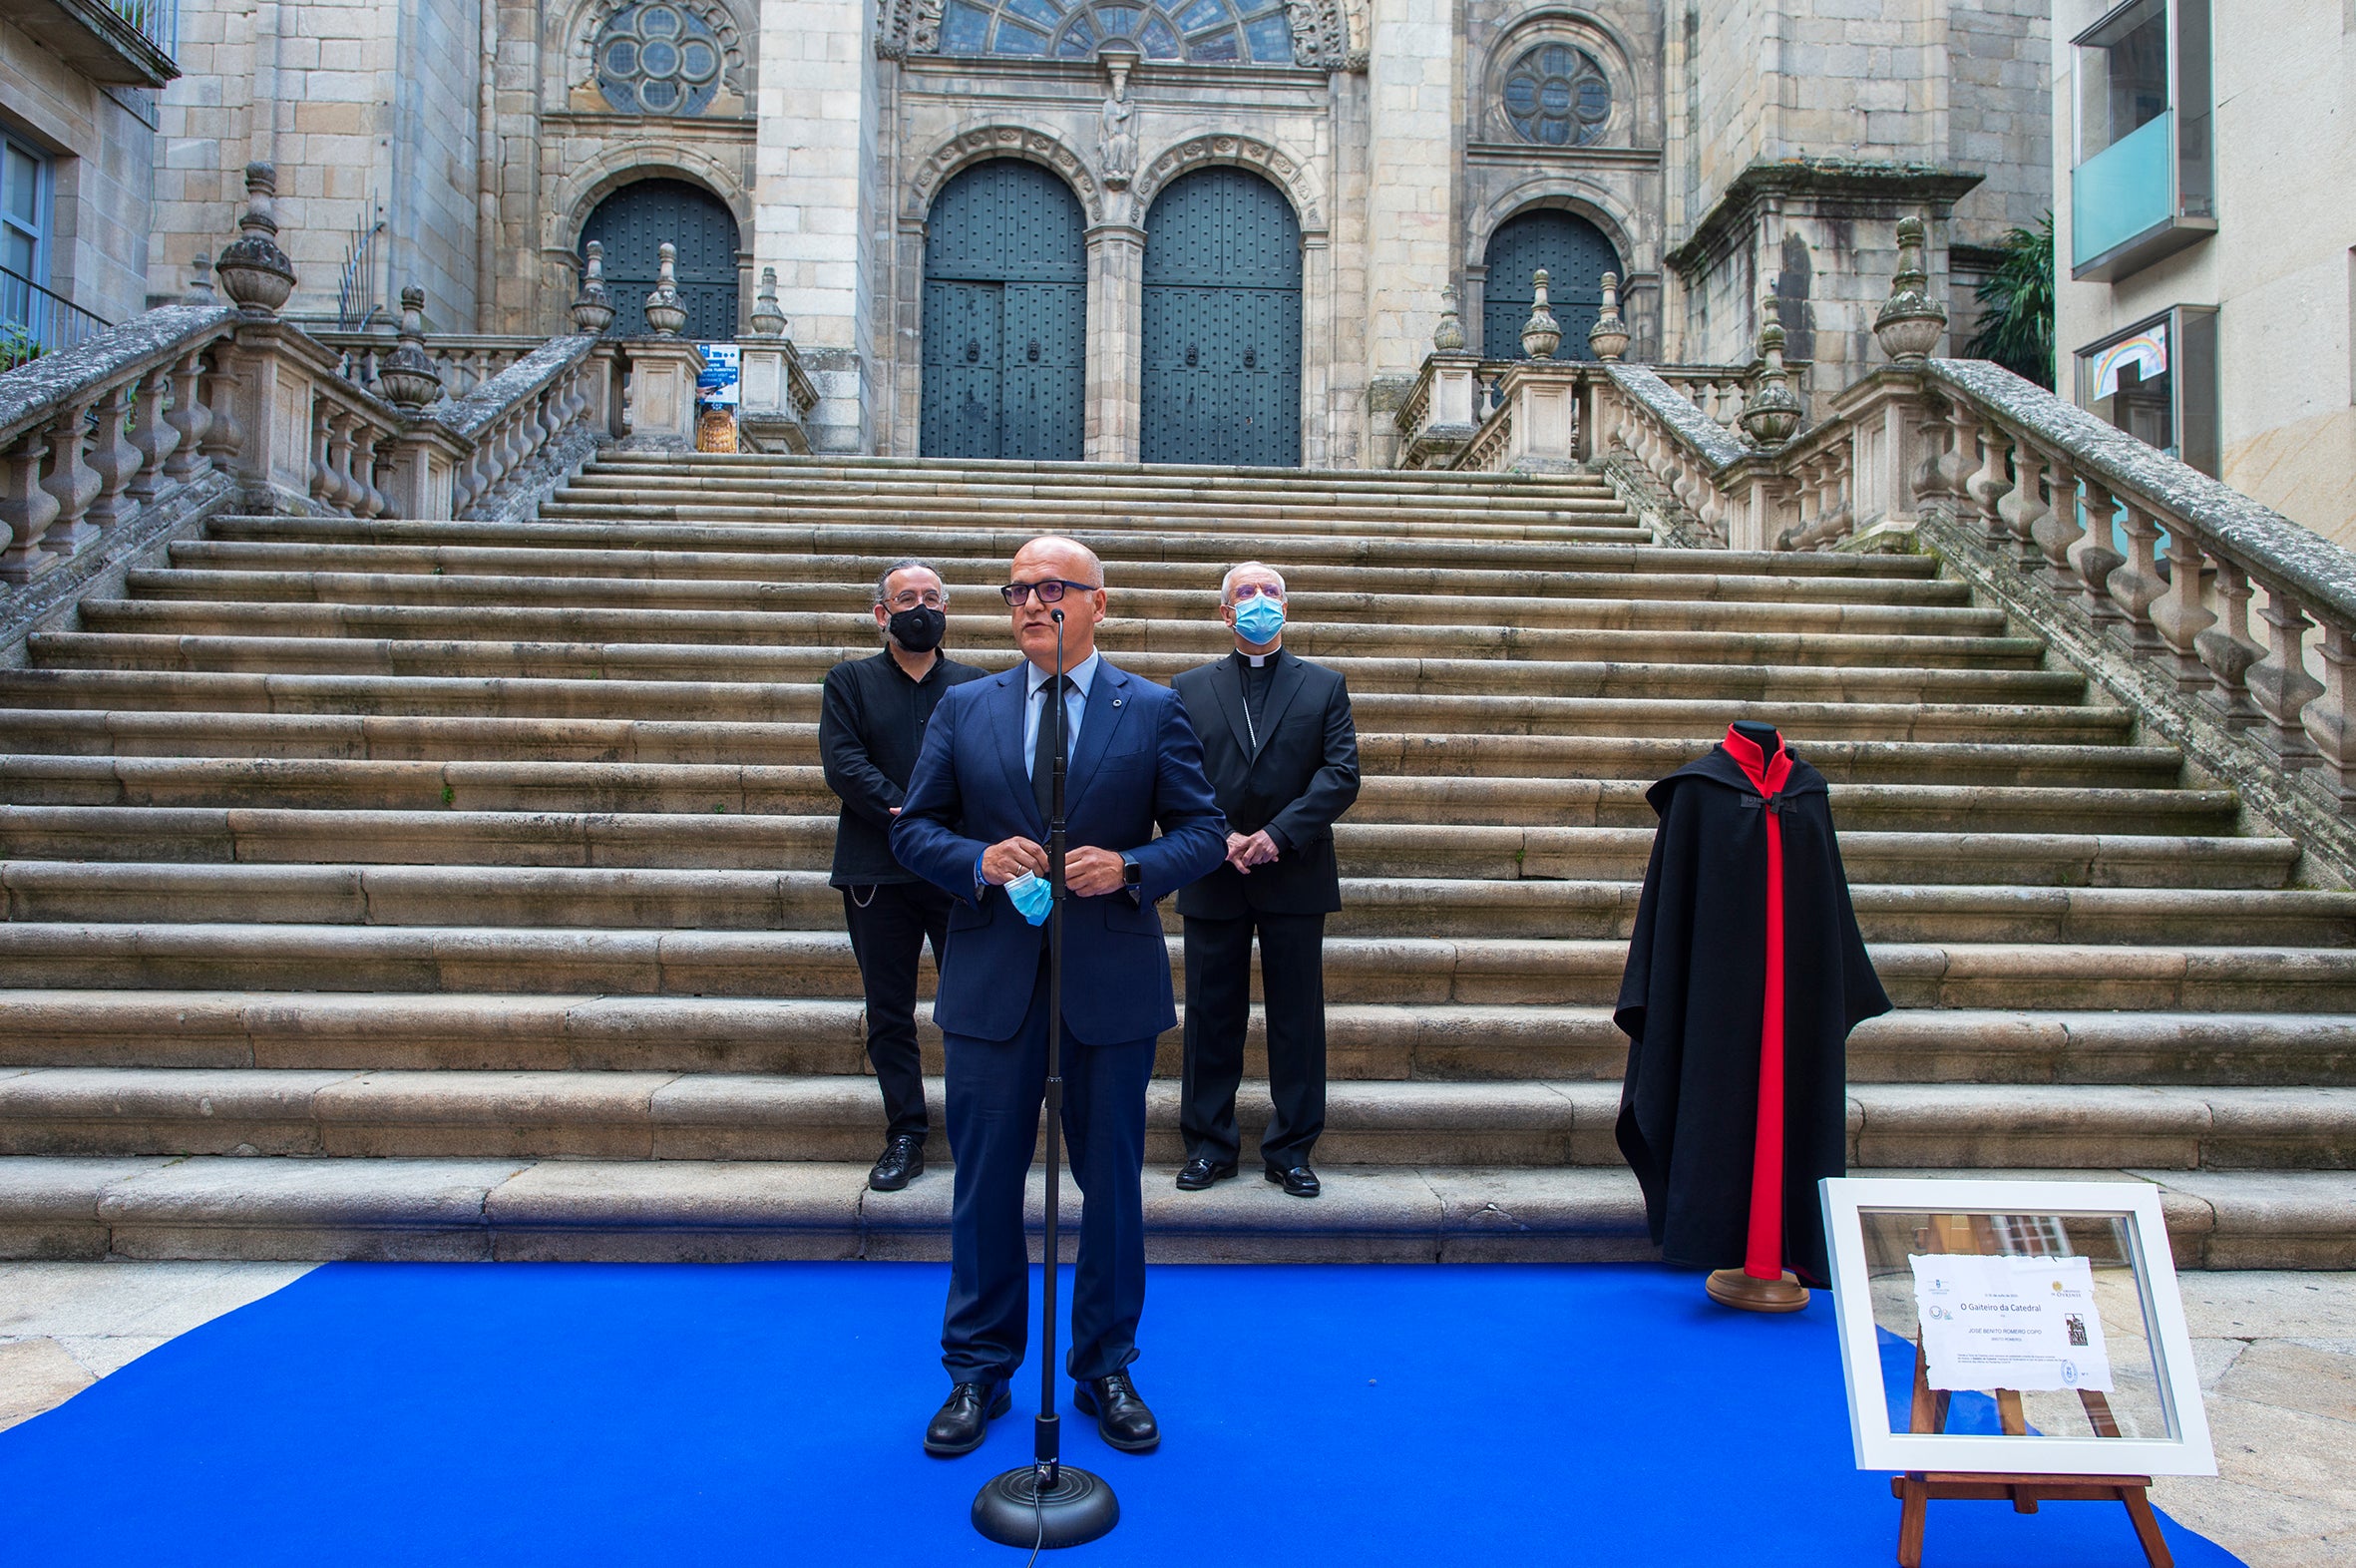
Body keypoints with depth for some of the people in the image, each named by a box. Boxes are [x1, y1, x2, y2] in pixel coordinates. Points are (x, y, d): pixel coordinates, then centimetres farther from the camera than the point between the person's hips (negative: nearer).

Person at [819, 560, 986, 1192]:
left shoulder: (976, 685, 12)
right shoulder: (850, 682, 9)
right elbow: (843, 762, -5)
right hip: (879, 873, 0)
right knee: (889, 1014, 7)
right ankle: (905, 1136, 18)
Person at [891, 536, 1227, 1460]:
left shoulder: (1153, 710, 2)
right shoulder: (964, 708, 6)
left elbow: (1202, 830, 1)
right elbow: (913, 830, 6)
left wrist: (1130, 866, -17)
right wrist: (980, 859, -14)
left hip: (1111, 985, -1)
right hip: (992, 985, 1)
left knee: (1111, 1183, 11)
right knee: (985, 1183, 9)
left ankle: (1106, 1368, 30)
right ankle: (977, 1373, 28)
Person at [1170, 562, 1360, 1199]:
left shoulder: (1324, 686, 8)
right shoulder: (1190, 689, 10)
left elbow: (1341, 773, -3)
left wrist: (1278, 834, -14)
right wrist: (1219, 839, -13)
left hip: (1295, 878, 0)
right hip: (1213, 878, 1)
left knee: (1297, 1017, 5)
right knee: (1212, 1016, 7)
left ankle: (1292, 1148, 18)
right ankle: (1209, 1144, 19)